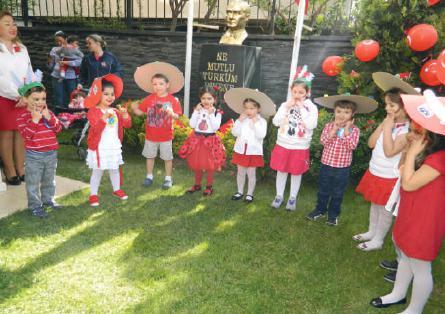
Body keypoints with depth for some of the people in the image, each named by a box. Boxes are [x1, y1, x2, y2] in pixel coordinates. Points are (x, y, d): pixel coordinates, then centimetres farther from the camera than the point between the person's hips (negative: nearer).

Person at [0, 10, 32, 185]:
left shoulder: (22, 48, 12)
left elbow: (29, 74, 6)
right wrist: (18, 96, -16)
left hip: (24, 99, 4)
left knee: (21, 132, 6)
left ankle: (21, 168, 15)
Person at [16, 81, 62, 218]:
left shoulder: (48, 113, 5)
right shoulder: (22, 116, -10)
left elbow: (58, 129, -3)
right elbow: (26, 134, -20)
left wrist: (49, 118, -18)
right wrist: (35, 120, -26)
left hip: (51, 153, 5)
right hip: (34, 156, -5)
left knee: (49, 180, 19)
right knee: (33, 182, 4)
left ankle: (48, 199, 36)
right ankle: (35, 205, 16)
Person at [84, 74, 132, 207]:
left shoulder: (116, 111, 8)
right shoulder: (93, 111, -10)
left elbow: (127, 125, 1)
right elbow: (96, 129, -23)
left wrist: (125, 115, -18)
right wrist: (104, 117, -37)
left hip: (114, 147, 5)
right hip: (99, 148, -5)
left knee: (114, 169, 17)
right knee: (97, 171, 4)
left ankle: (117, 189, 33)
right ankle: (93, 194, 15)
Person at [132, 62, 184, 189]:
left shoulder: (172, 100, -10)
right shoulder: (149, 99, -2)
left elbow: (177, 116, -15)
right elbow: (140, 112, 0)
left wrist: (171, 113, -36)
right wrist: (134, 108, -21)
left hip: (166, 135, -3)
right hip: (150, 135, 3)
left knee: (167, 157, 8)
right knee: (150, 156, 15)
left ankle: (168, 178, 24)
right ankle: (149, 176, 31)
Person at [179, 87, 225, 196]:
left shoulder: (217, 112, -5)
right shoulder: (198, 110, 3)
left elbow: (216, 127, -17)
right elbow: (192, 125, -6)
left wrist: (211, 114, -18)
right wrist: (196, 111, -11)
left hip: (210, 140, -3)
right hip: (197, 139, 3)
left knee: (209, 166, 4)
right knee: (196, 165, 14)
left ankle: (209, 186, 22)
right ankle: (197, 185, 32)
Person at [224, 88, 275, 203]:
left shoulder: (261, 121, -7)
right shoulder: (241, 119, 0)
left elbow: (261, 135, -18)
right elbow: (235, 133, -7)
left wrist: (256, 122, -21)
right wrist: (239, 121, -15)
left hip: (254, 151, -3)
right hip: (241, 149, 3)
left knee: (251, 173, 7)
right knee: (240, 172, 14)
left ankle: (250, 193, 21)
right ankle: (240, 191, 29)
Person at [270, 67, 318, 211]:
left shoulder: (311, 107, -5)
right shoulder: (285, 104, 0)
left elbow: (311, 125, -19)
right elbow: (276, 122, -7)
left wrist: (302, 109, -16)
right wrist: (287, 108, -13)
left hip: (300, 147, -2)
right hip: (283, 145, 2)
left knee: (296, 173, 10)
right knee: (281, 171, 11)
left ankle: (293, 198, 27)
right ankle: (279, 195, 28)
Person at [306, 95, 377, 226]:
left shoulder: (354, 129, -8)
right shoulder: (329, 125, -4)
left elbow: (352, 146, -22)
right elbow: (323, 141, -17)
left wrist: (346, 129, -23)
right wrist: (334, 129, -21)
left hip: (343, 168, -1)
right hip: (326, 165, 2)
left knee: (337, 194, 14)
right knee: (323, 191, 17)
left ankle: (333, 214, 31)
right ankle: (320, 209, 36)